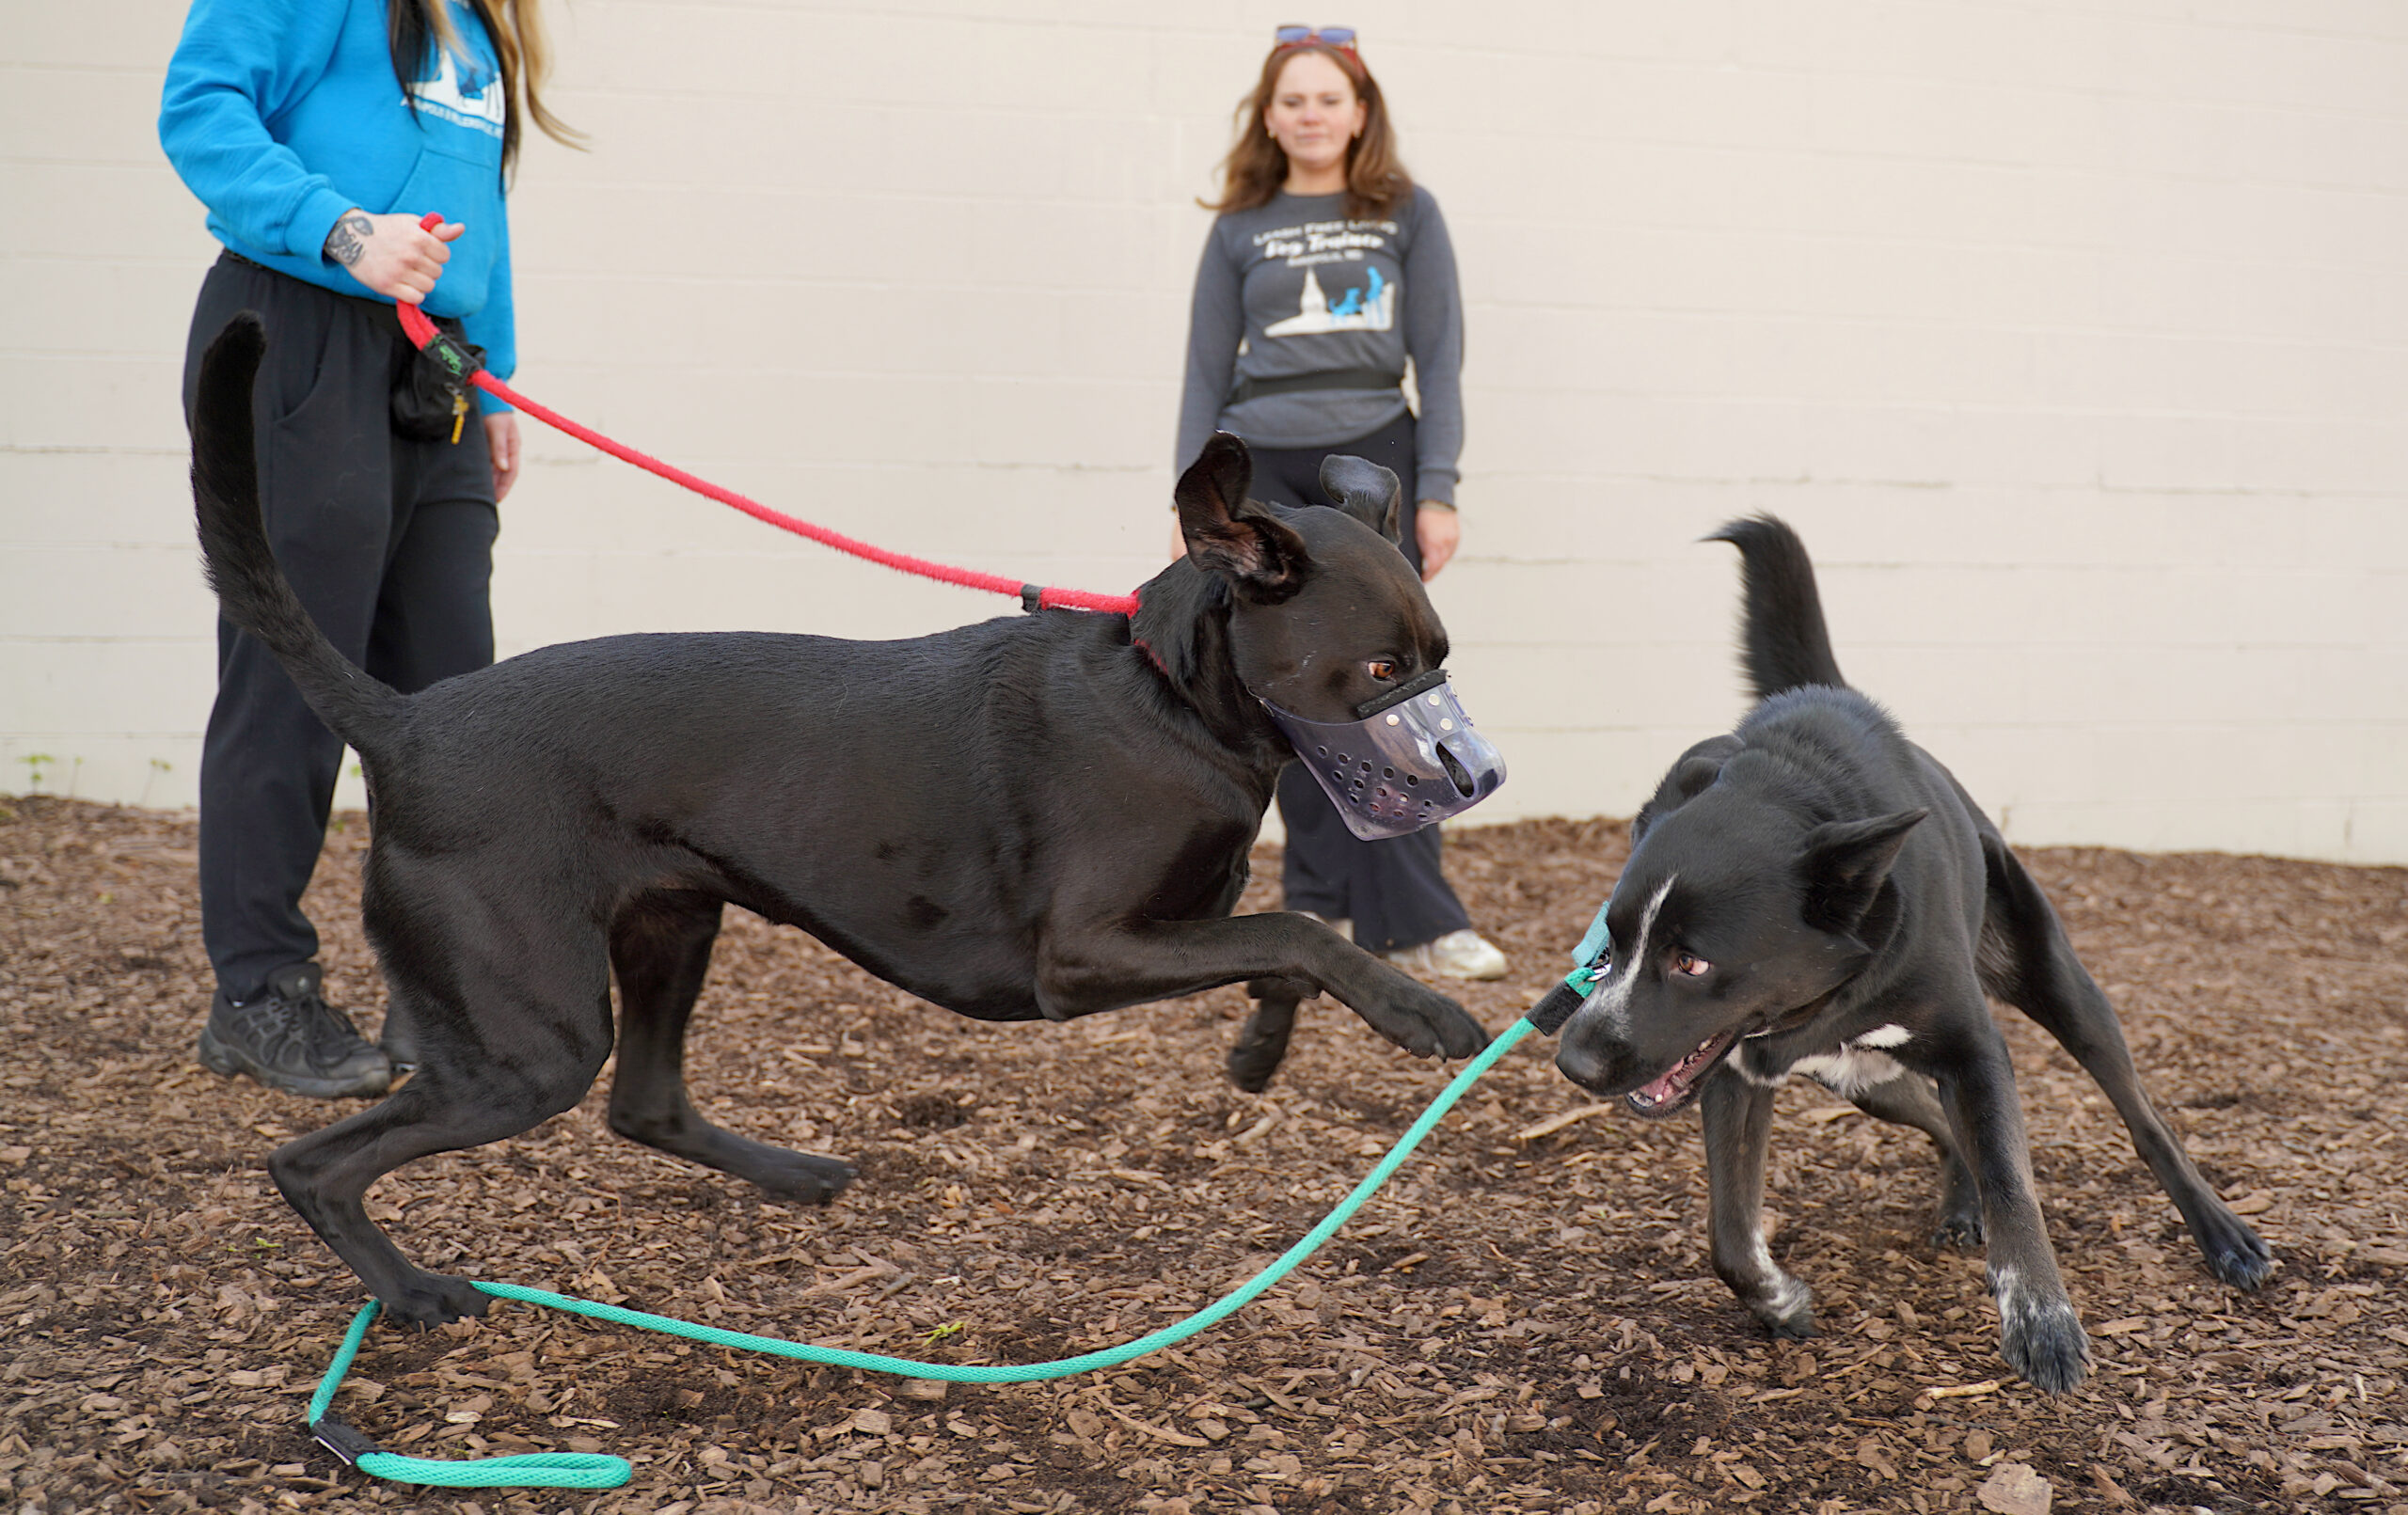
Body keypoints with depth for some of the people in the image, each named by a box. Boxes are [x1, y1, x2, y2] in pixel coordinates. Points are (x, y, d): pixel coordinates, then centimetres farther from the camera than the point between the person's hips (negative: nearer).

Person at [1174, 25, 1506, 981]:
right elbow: (1207, 372, 11)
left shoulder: (1407, 213, 7)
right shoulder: (1241, 228, 10)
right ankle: (1319, 905, 11)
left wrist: (1436, 491, -4)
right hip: (1262, 471, 1)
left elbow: (1438, 358, 5)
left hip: (1374, 461, -1)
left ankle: (1412, 920, -6)